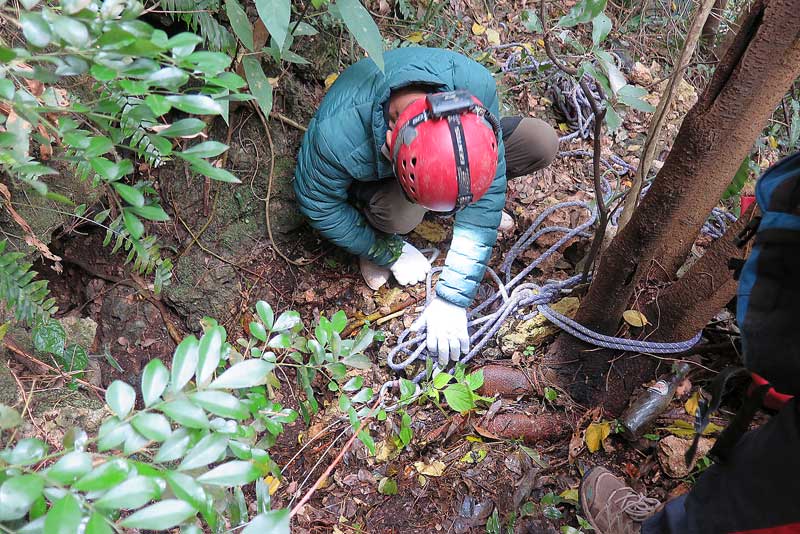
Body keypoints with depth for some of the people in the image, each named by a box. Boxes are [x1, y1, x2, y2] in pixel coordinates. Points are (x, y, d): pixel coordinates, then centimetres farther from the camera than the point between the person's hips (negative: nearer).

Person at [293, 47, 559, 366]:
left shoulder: (475, 85, -35)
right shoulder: (337, 137, -42)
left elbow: (484, 201, -28)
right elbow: (320, 207, -21)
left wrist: (452, 300, -26)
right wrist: (392, 253, -14)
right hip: (369, 179, -3)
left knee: (542, 142, -16)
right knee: (401, 213, -39)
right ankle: (379, 236, -2)